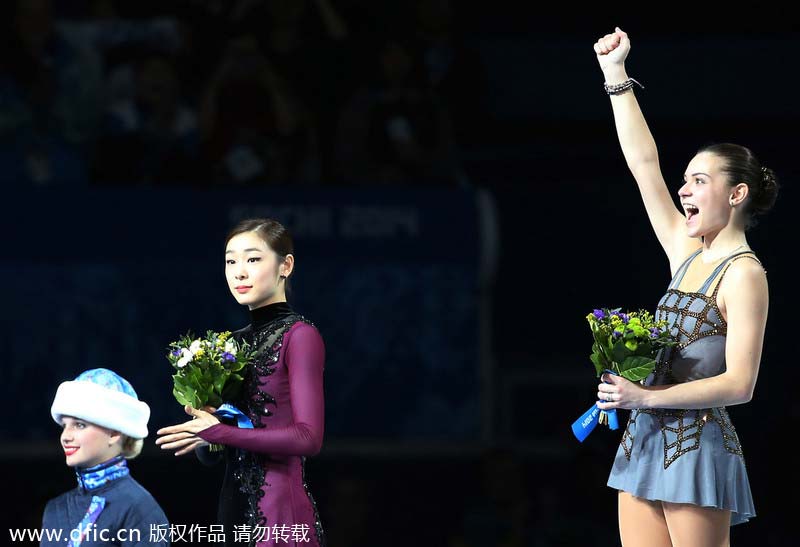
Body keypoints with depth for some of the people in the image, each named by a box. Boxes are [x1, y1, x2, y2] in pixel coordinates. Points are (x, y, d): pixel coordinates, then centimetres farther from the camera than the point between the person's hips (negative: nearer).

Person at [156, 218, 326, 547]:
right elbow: (208, 454, 18)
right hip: (234, 506, 7)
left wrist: (220, 432, -17)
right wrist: (200, 419, -5)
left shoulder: (299, 336, -7)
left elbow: (309, 437, -17)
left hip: (280, 508, -7)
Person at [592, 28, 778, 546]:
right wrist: (615, 75, 16)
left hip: (698, 446, -7)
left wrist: (646, 396, -20)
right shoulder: (686, 253, 13)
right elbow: (644, 163, 17)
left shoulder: (744, 275, -8)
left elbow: (739, 384, -16)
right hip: (645, 442, 7)